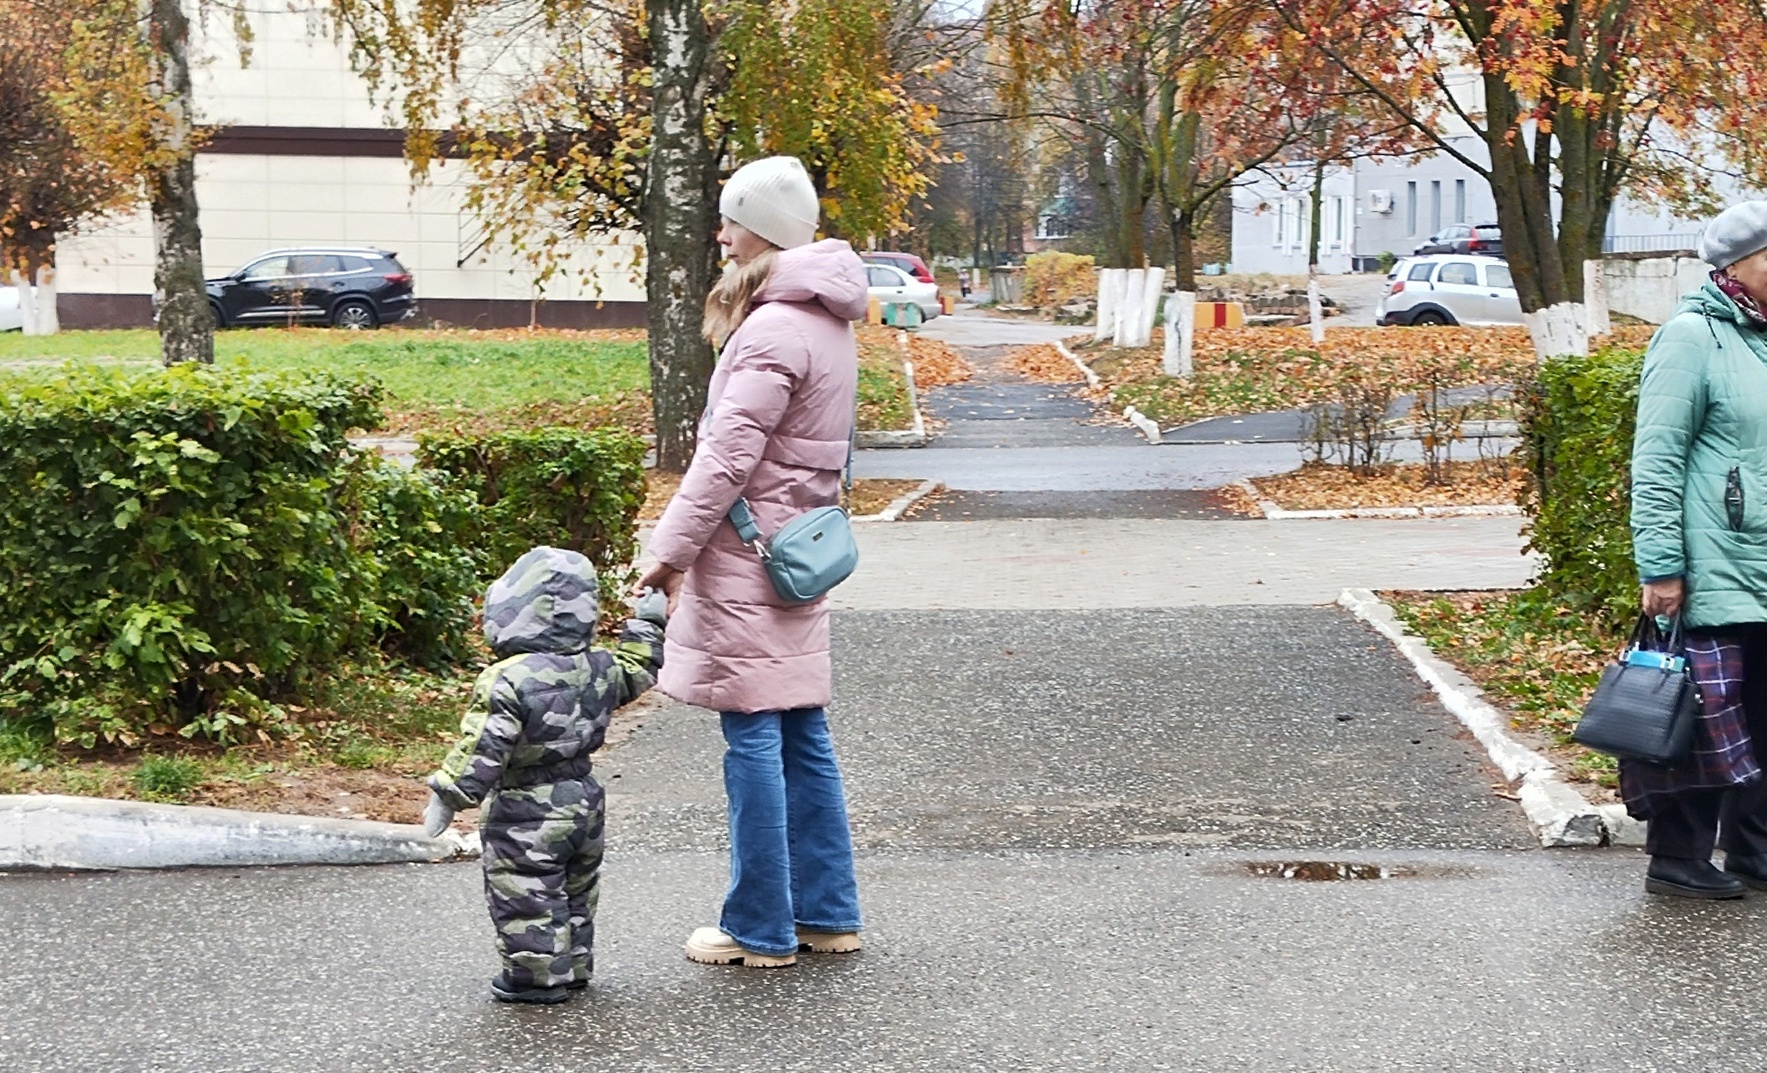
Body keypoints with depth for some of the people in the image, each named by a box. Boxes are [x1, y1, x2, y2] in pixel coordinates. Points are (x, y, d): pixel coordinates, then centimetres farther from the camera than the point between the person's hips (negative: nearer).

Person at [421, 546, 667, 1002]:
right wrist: (647, 622, 33)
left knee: (526, 898, 5)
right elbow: (636, 672, 21)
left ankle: (538, 976, 10)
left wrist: (448, 796, -15)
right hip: (584, 805, 8)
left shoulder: (507, 681, -22)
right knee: (576, 891, 21)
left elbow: (481, 749, -23)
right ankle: (575, 967, 32)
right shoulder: (597, 669, -1)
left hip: (525, 816, -8)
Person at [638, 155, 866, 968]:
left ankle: (761, 930, 4)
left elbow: (728, 457, -20)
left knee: (753, 738, -3)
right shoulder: (829, 321, 12)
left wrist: (670, 549, -12)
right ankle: (827, 915, 20)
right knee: (803, 737, 13)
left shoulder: (772, 330, -18)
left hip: (749, 559, -10)